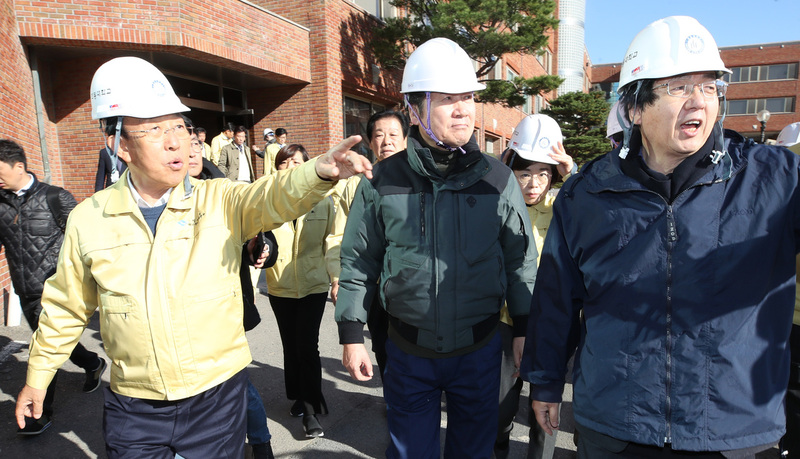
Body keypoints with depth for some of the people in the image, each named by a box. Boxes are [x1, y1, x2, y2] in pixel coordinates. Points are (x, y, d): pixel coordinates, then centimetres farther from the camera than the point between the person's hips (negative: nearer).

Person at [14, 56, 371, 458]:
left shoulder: (220, 201, -9)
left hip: (217, 397, -1)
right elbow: (66, 307, 10)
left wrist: (320, 171, -48)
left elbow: (275, 196, -29)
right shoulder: (87, 220, -3)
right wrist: (37, 376, 18)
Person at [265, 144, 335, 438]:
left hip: (314, 285, -2)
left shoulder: (322, 199, -5)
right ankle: (299, 397, 37)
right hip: (279, 286, 2)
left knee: (307, 345, -7)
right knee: (290, 345, 15)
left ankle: (311, 410, 8)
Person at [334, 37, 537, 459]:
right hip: (409, 352, -1)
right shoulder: (383, 181, -8)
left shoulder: (497, 179, -5)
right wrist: (351, 336, 1)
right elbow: (358, 262, 0)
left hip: (480, 349, 1)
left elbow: (520, 259, 3)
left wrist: (524, 330, 4)